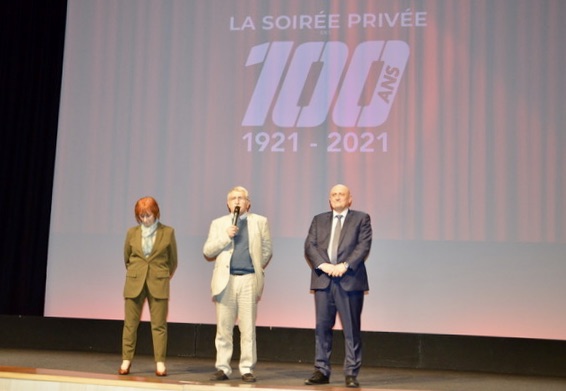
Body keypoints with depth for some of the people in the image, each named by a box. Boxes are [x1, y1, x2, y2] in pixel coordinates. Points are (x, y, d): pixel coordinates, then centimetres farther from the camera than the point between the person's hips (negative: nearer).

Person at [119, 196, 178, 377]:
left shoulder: (168, 232, -1)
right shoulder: (132, 232, 3)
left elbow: (173, 260, 9)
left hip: (158, 284, -2)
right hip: (134, 283, 2)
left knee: (159, 325, -1)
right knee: (130, 323, 3)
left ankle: (160, 363, 4)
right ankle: (126, 360, 10)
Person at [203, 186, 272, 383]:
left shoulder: (260, 221, 10)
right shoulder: (218, 223, 12)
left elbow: (266, 250, 11)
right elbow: (207, 251, 4)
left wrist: (258, 269, 6)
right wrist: (226, 236, -7)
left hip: (249, 279, -1)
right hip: (225, 280, 1)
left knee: (248, 328, -1)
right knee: (223, 328, 3)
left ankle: (247, 369, 6)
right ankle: (222, 367, 10)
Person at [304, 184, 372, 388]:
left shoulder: (361, 218, 8)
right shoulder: (318, 220, 16)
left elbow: (363, 246, -4)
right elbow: (309, 245, 5)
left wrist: (345, 265, -16)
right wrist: (322, 264, -12)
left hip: (350, 280, -3)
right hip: (323, 280, 3)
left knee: (352, 329, 0)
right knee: (322, 327, 4)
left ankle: (351, 373, 6)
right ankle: (321, 371, 12)